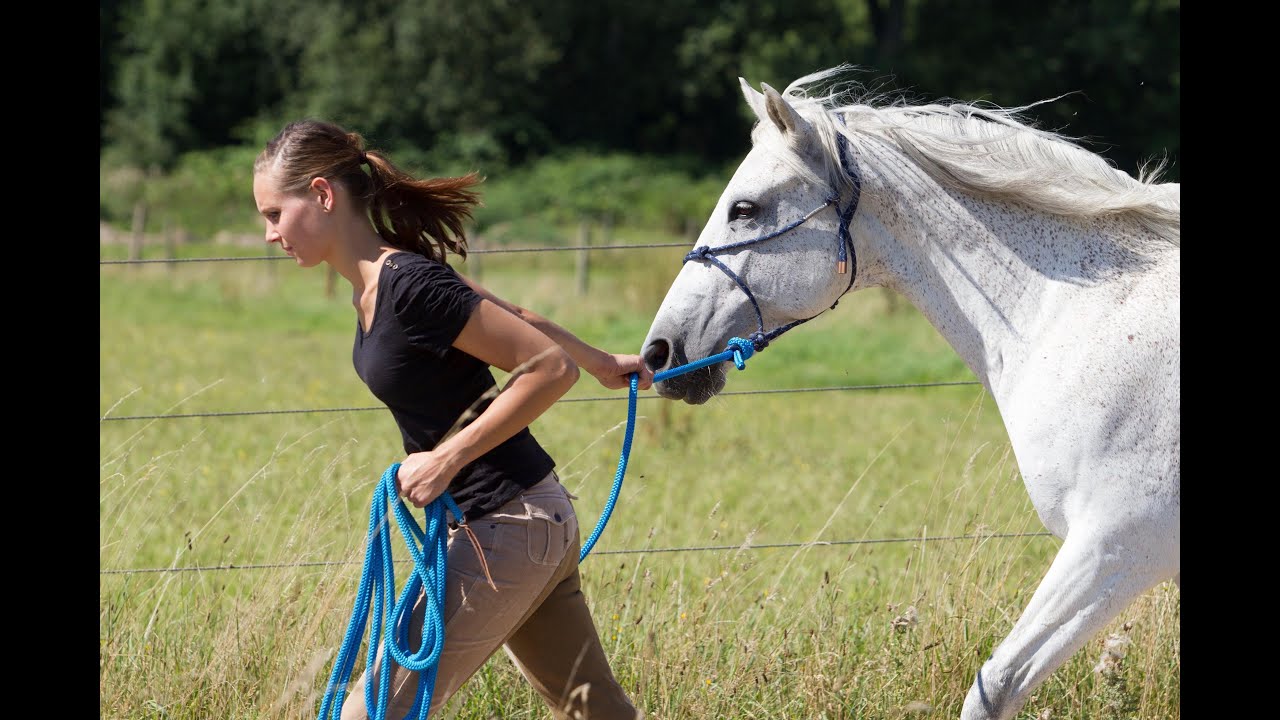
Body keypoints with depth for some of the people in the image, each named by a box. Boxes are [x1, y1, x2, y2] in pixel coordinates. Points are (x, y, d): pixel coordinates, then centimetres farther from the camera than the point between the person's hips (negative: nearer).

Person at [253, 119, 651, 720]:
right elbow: (516, 321, 19)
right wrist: (602, 363, 34)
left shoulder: (408, 286, -23)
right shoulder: (376, 279, 5)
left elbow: (551, 368, -23)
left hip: (505, 532, -10)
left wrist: (446, 458, -20)